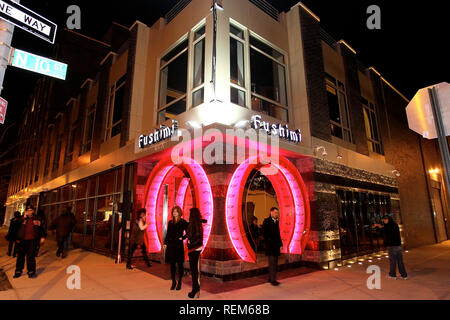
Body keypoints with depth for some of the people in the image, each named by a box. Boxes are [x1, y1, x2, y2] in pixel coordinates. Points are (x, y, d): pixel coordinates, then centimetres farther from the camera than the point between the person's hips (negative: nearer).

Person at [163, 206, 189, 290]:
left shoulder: (183, 222, -3)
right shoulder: (170, 222, 11)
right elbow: (168, 234, 13)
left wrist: (182, 238, -12)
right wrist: (165, 243, 6)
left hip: (179, 245, -4)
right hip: (170, 245, 4)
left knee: (180, 264, 4)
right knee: (172, 264, 9)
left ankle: (179, 282, 16)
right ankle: (173, 282, 22)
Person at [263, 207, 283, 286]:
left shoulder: (277, 221, 14)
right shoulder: (266, 221, -8)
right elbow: (264, 233, -11)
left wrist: (280, 244, 13)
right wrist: (268, 243, -14)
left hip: (276, 246, 7)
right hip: (270, 246, -7)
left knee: (275, 263, 12)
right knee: (272, 263, -6)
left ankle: (271, 278, 22)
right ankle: (272, 280, 1)